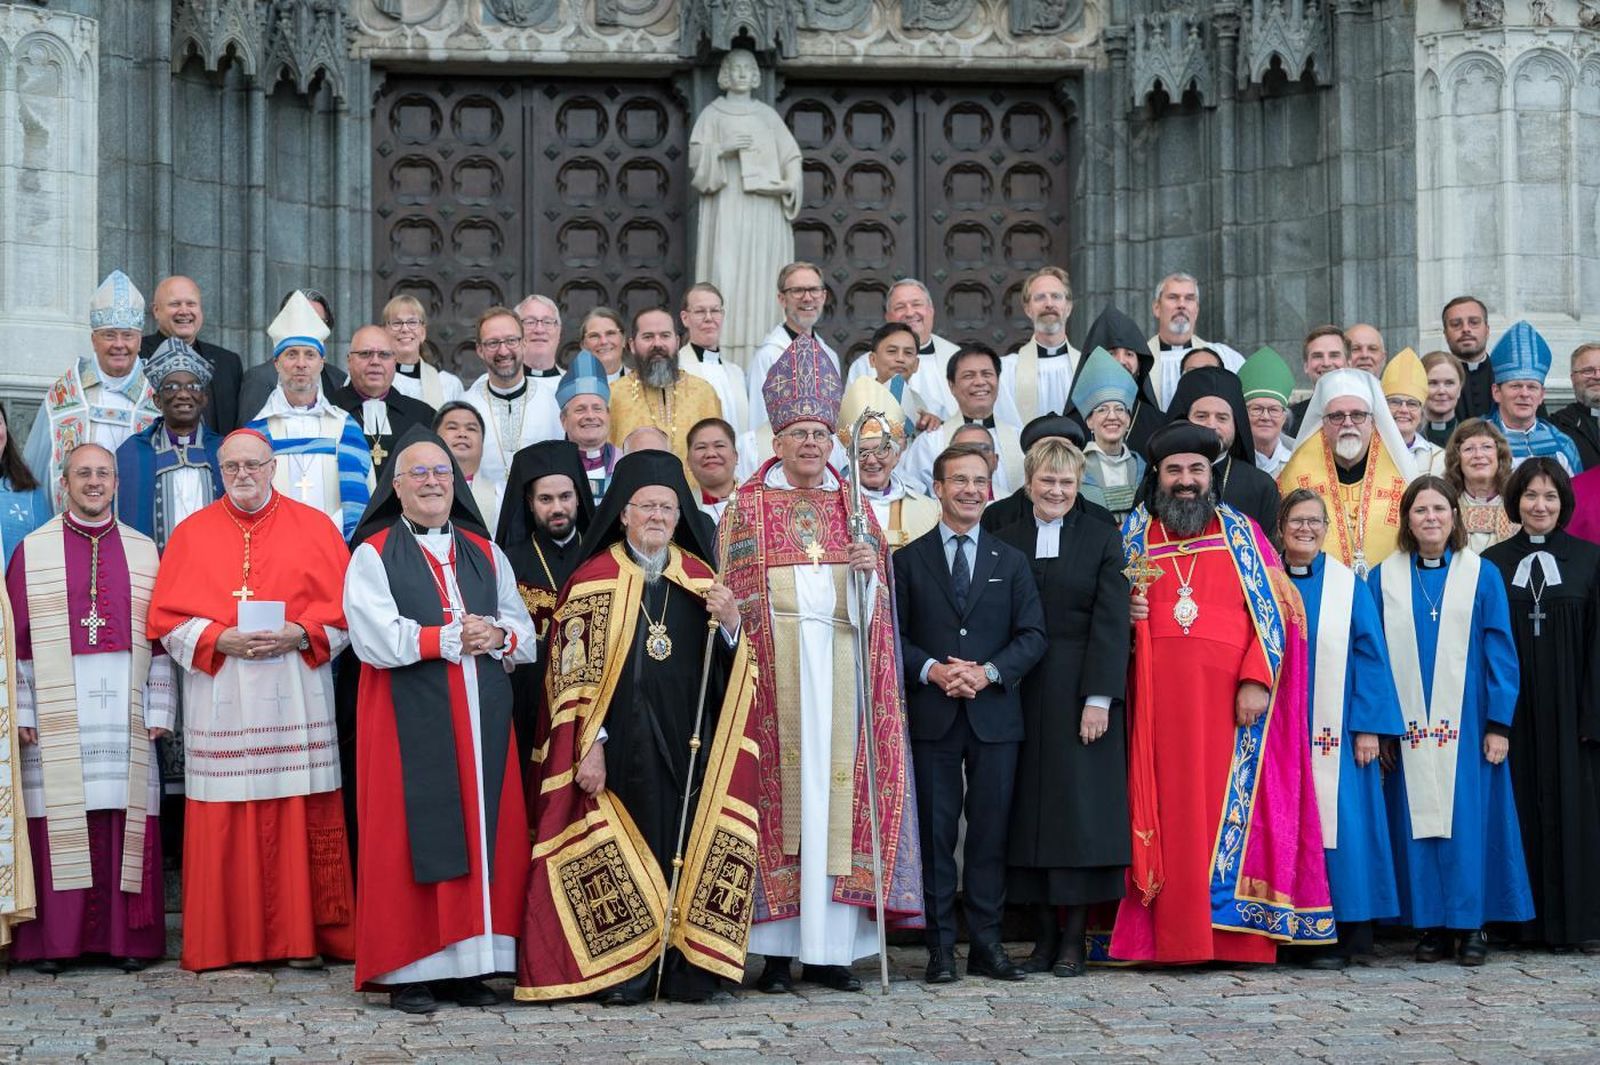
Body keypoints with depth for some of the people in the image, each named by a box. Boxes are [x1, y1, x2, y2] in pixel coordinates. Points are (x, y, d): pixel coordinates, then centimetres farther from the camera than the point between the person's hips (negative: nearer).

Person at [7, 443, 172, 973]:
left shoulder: (142, 551, 11)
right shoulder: (33, 551, 6)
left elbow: (159, 637, 9)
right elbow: (18, 639, 3)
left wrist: (158, 710, 1)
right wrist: (21, 711, -5)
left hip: (124, 710, 1)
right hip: (57, 711, -1)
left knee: (125, 819, 0)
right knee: (59, 821, -2)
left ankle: (126, 938, 6)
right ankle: (54, 940, 4)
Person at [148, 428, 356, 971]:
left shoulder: (313, 526, 9)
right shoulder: (191, 534, 10)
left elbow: (345, 605, 4)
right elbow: (167, 618, 5)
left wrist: (298, 634, -12)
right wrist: (219, 640, -10)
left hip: (295, 697, 0)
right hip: (219, 697, 1)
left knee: (301, 816, -3)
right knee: (224, 821, -1)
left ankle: (302, 936, 4)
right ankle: (225, 941, 6)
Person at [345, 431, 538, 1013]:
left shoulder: (486, 555, 16)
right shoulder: (373, 556, 2)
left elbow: (526, 635, 12)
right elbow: (376, 640, -12)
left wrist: (498, 637, -10)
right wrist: (453, 637, -11)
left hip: (483, 719, 4)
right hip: (409, 722, -4)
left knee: (486, 833, 1)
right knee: (414, 836, -5)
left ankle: (472, 964, 7)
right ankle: (410, 970, 0)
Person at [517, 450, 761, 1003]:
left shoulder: (699, 578, 12)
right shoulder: (594, 580, 1)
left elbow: (729, 668, 11)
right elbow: (573, 671, -3)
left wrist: (730, 625, -10)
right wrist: (589, 745, -11)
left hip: (686, 744, 3)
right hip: (620, 745, -3)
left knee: (687, 846, 2)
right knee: (621, 850, -1)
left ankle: (686, 968, 9)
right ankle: (623, 970, 6)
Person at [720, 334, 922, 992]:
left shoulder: (853, 506, 15)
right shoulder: (747, 506, 8)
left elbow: (876, 602, 12)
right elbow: (731, 592, 4)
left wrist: (869, 570, -8)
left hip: (841, 658, 2)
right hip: (773, 660, -2)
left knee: (837, 778, -2)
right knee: (780, 781, -5)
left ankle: (830, 947, 2)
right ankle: (776, 950, -1)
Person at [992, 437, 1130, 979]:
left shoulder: (1103, 539, 3)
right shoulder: (1005, 541, 9)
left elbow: (1111, 623, -3)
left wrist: (1099, 698, -12)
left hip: (1082, 692, -2)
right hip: (1020, 693, 2)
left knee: (1080, 808, -3)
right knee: (1029, 811, 2)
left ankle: (1074, 938, 2)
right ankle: (1045, 934, 8)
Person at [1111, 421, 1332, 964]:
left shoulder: (1242, 532, 11)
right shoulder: (1133, 532, 16)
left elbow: (1272, 611, 4)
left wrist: (1257, 681, -9)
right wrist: (1125, 611, -2)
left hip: (1230, 697, -1)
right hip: (1157, 696, 1)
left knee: (1229, 808, -4)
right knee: (1168, 811, -3)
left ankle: (1235, 932, -2)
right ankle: (1171, 936, -2)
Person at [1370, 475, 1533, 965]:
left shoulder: (1482, 576, 4)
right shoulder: (1384, 579, 6)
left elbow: (1500, 653, 2)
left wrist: (1499, 724, -6)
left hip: (1465, 724, -1)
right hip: (1408, 727, 1)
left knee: (1467, 820, -2)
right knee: (1418, 821, 1)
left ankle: (1472, 924, 6)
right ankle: (1431, 925, 7)